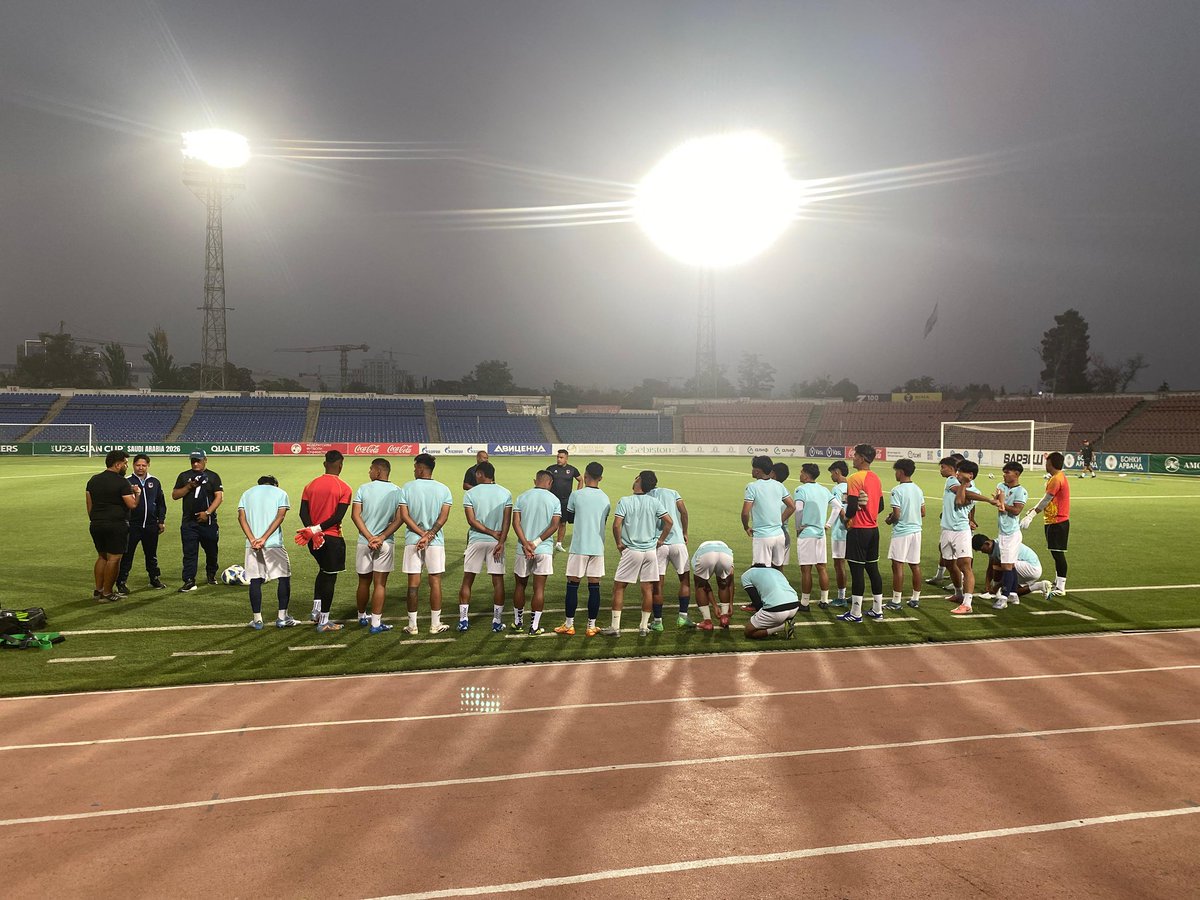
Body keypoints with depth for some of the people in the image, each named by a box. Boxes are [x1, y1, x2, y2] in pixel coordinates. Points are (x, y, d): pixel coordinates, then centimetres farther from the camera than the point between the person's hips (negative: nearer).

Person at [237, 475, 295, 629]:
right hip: (274, 542, -2)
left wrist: (252, 539, -8)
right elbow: (280, 516, -7)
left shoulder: (247, 493, 16)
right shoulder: (280, 493, 9)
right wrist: (264, 538, -14)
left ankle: (257, 619, 8)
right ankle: (282, 617, 6)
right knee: (284, 577, 8)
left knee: (255, 580, 6)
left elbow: (241, 517, 2)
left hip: (252, 544, 3)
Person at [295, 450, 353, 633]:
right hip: (332, 538, -6)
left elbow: (303, 512, -3)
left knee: (323, 570, 26)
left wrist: (312, 531, -14)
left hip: (315, 540, 6)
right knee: (330, 577, 2)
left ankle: (316, 610, 23)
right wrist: (317, 529, -15)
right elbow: (338, 517, -17)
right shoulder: (344, 488, -9)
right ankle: (323, 622, 6)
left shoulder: (311, 485, 6)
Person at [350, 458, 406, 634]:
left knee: (364, 582, 15)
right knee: (380, 584, 2)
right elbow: (399, 519, -9)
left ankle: (362, 617, 32)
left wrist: (369, 537, -11)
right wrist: (381, 537, -11)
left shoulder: (363, 489, -2)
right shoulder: (397, 491, -2)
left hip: (364, 542, 1)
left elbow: (355, 515, -8)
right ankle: (375, 623, 2)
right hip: (386, 544, -1)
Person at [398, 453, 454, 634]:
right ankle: (435, 624, 9)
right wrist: (429, 535, -11)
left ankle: (412, 625, 9)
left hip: (412, 540, 0)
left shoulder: (407, 488, -1)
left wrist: (422, 534, -9)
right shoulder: (443, 489, 1)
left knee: (413, 583, 4)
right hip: (436, 542, 0)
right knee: (435, 581, 5)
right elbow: (443, 517, -8)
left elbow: (404, 515, -8)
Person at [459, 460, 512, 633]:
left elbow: (472, 521, -9)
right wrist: (501, 542, -10)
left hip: (476, 541, -1)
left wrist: (492, 533, -6)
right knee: (498, 580, 5)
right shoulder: (505, 493, 1)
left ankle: (463, 619, 9)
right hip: (496, 542, 1)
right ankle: (497, 621, 7)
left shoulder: (470, 494, -3)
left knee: (467, 580, 9)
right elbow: (507, 521, -7)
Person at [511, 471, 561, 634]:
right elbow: (554, 525, -9)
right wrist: (536, 542, -11)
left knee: (520, 585, 16)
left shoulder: (522, 498, 2)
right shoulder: (554, 500, -1)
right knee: (539, 588, 3)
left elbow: (516, 523, -6)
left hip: (523, 549, 1)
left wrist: (526, 544, -11)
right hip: (544, 549, -1)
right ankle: (535, 626, 4)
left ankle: (518, 621, 26)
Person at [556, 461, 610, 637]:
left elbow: (569, 518, 7)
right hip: (598, 547, 3)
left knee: (572, 585, 6)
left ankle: (569, 625, 10)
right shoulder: (605, 499, 4)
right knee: (594, 586, 6)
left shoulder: (576, 495, -7)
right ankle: (592, 626, 9)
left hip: (578, 547, -3)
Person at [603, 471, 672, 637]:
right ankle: (644, 626, 15)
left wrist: (619, 543, -2)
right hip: (651, 550, 3)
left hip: (631, 551, -3)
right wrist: (661, 540, 7)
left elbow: (616, 525, -16)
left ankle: (615, 627, 5)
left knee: (618, 587, 6)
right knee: (648, 589, 9)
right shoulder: (654, 502, 2)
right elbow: (669, 521, -3)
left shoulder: (625, 501, -8)